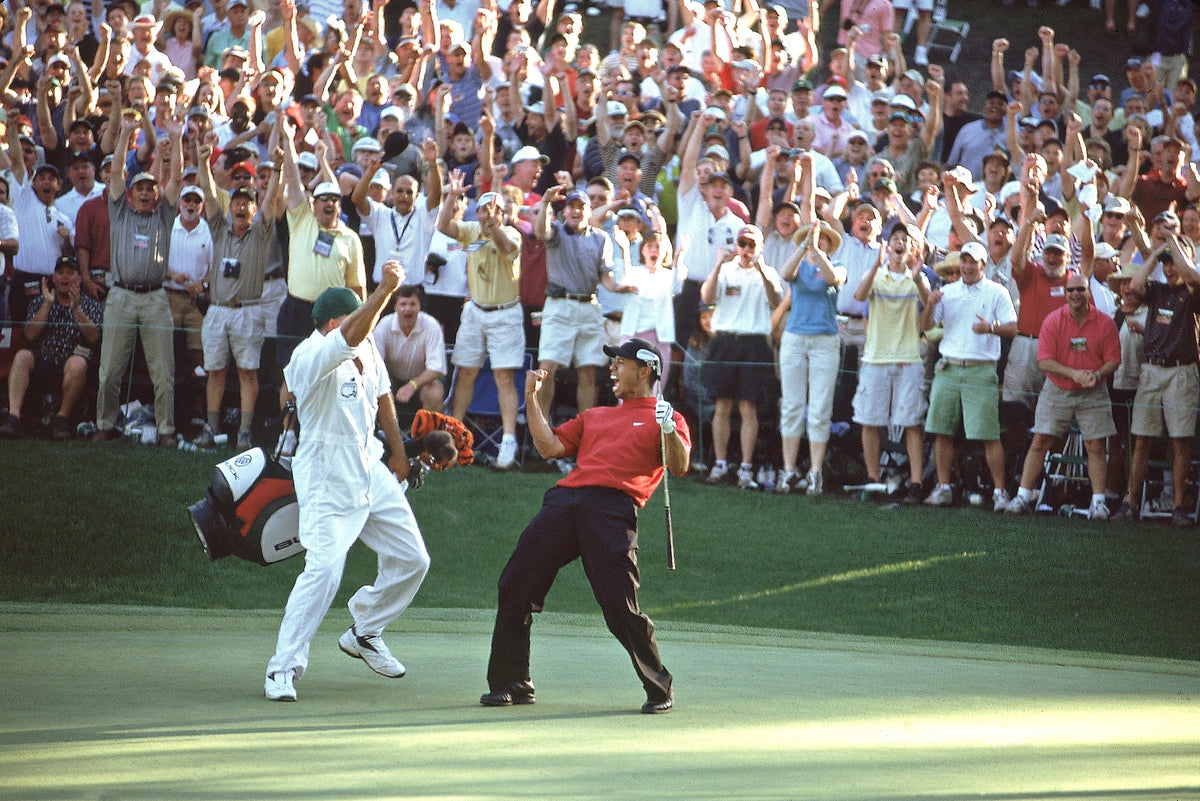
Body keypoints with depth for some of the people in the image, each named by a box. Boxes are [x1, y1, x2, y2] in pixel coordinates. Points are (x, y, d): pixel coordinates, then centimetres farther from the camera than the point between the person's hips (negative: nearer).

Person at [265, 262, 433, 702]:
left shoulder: (366, 351, 5)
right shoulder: (310, 357, -21)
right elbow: (351, 335, -40)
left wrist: (398, 451, 27)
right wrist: (386, 289, -43)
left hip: (370, 472, 8)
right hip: (327, 480, -8)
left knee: (412, 559, 11)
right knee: (324, 567, -22)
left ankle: (363, 632, 31)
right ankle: (283, 668, -15)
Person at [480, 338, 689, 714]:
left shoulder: (664, 419, 17)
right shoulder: (594, 416, 33)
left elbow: (679, 467, 1)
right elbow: (549, 447, 21)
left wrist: (668, 431, -15)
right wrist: (532, 400, 19)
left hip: (614, 506, -6)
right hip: (565, 498, 6)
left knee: (621, 609, -15)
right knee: (514, 588, 0)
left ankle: (659, 690, 0)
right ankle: (511, 684, 9)